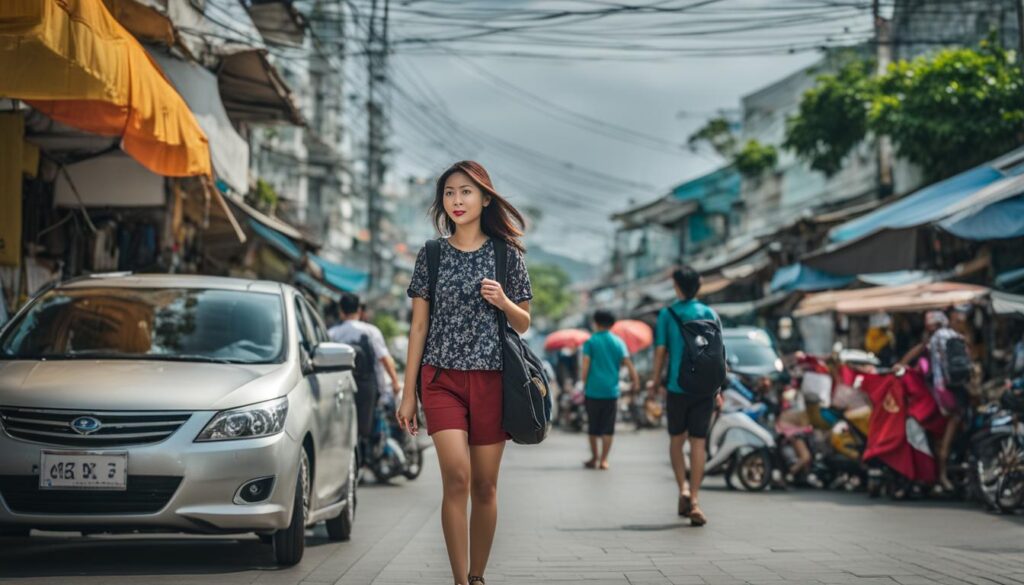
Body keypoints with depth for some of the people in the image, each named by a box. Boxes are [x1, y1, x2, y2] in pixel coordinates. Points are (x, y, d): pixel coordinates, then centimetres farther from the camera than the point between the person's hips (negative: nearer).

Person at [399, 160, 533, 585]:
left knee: (485, 486, 3)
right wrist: (408, 393, 3)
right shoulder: (431, 254, 7)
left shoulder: (507, 254, 6)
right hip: (443, 378, -1)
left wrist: (504, 303, -12)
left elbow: (523, 325, 11)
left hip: (492, 379, 1)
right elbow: (419, 327, 7)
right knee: (456, 477, -16)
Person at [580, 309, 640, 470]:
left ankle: (594, 458, 18)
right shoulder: (618, 342, 6)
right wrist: (636, 381, 3)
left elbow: (585, 366, -7)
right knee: (608, 428, 4)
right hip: (611, 391, 1)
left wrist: (584, 386, 0)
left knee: (593, 427, 11)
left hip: (593, 391, -1)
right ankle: (603, 460, -1)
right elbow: (628, 363, -3)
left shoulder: (590, 342, 0)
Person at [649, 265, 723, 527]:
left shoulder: (667, 314, -1)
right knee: (698, 442, 3)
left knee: (676, 439, 15)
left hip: (677, 387, -1)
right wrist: (718, 389, 8)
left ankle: (683, 488, -3)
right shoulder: (710, 314, 4)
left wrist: (656, 382, 7)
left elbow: (660, 351, -3)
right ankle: (694, 500, -2)